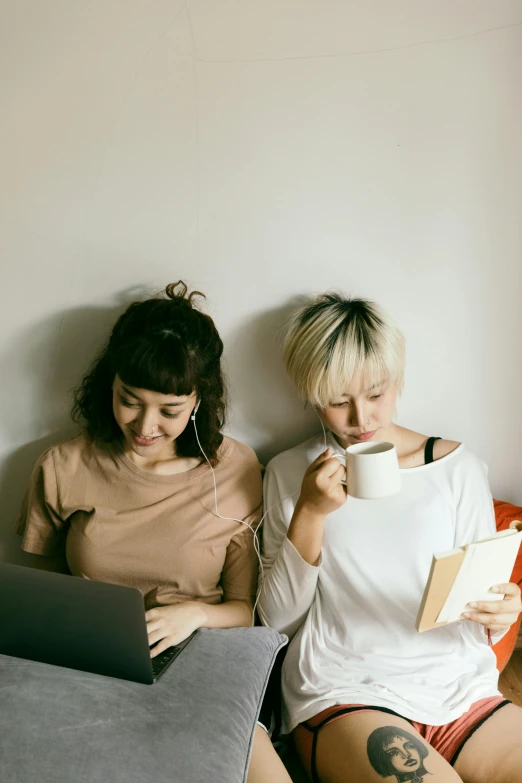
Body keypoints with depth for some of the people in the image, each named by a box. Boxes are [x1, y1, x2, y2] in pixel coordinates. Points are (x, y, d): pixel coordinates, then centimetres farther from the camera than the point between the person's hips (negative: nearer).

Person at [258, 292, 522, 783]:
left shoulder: (457, 466, 7)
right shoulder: (291, 474, 5)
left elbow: (482, 615, 11)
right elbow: (277, 621, 1)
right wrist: (309, 513, -11)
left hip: (461, 687, 3)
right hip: (345, 692, -2)